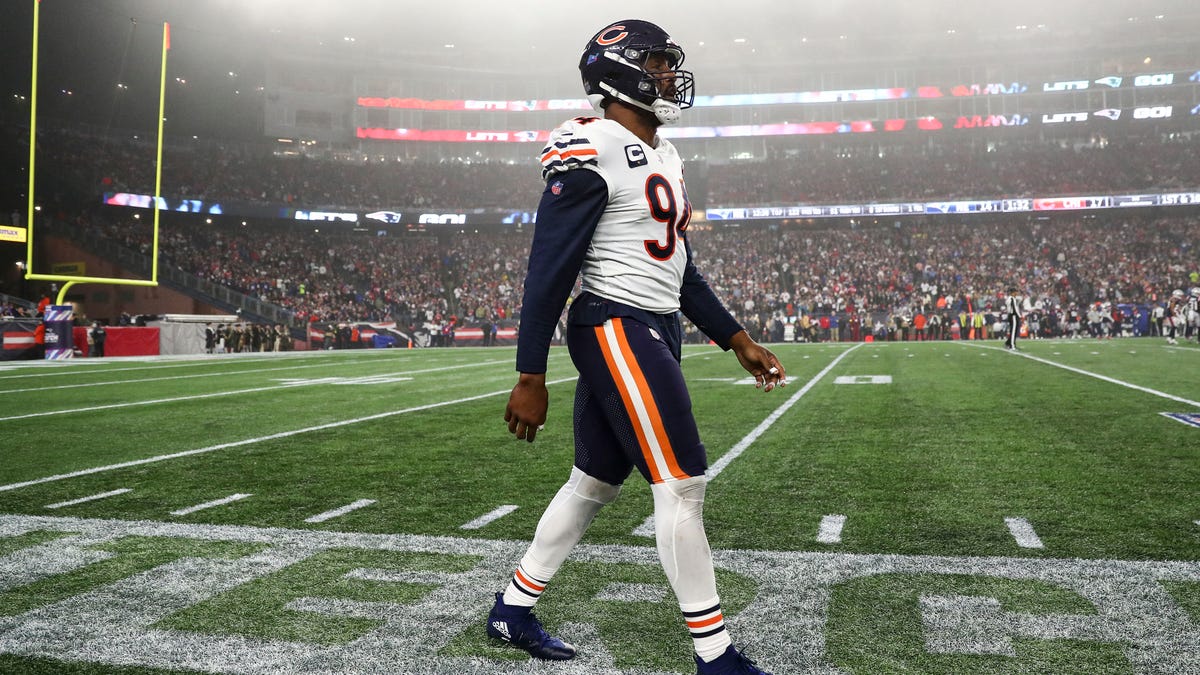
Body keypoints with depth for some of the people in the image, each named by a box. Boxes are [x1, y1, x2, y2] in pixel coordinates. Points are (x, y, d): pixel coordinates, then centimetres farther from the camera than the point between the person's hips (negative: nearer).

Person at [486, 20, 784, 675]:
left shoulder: (663, 156, 17)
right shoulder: (590, 153, -13)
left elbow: (680, 268, 22)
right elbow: (549, 270, -15)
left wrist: (737, 339, 19)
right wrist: (530, 378, -16)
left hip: (654, 330, 10)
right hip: (617, 330, -10)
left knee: (594, 482, 15)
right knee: (681, 485, -7)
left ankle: (511, 610, 30)